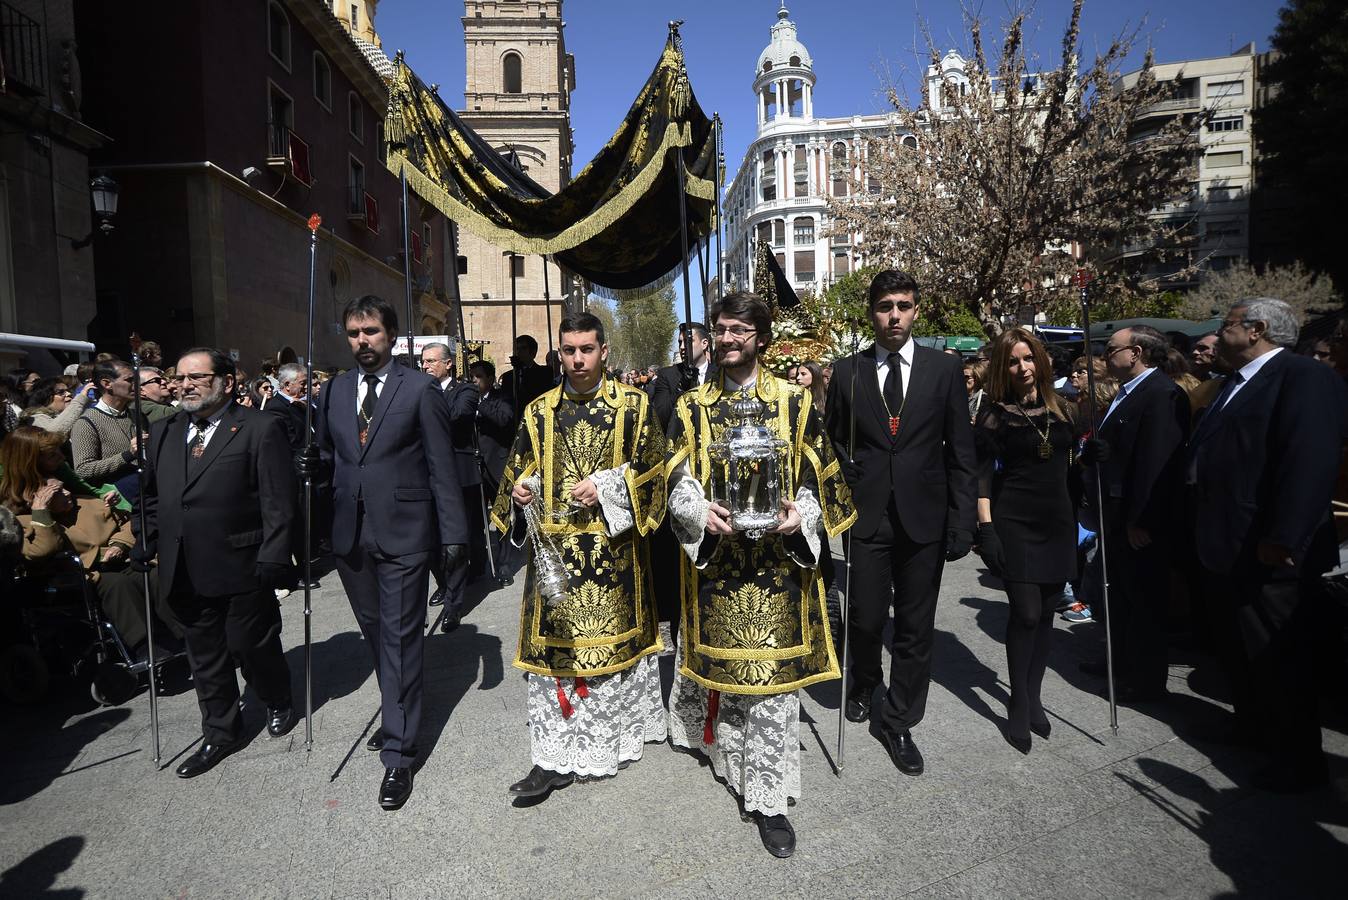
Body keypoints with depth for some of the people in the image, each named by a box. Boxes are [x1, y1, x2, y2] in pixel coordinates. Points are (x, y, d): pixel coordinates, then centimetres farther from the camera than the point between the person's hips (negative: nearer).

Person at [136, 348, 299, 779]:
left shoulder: (260, 429, -9)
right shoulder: (163, 433, 10)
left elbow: (278, 502, -13)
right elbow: (152, 497, 17)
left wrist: (272, 558, -16)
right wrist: (146, 544, 7)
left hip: (241, 569, -5)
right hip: (184, 573, 6)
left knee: (253, 646, 9)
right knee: (204, 656, 16)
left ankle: (278, 703, 36)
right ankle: (220, 733, 31)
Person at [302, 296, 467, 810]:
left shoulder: (420, 389, -4)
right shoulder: (333, 392, 10)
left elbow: (441, 467, -5)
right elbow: (330, 458, 16)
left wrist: (453, 533, -9)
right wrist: (314, 465, -8)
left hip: (403, 535, -5)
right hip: (351, 535, 5)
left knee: (400, 639, 0)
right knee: (374, 633, 17)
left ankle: (398, 754, 9)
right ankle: (399, 714, 38)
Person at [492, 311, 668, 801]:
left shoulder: (633, 404, 0)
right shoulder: (539, 411, 7)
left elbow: (653, 468, -1)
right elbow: (520, 471, 13)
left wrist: (608, 486, -15)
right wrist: (520, 489, -8)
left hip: (613, 547, -2)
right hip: (554, 545, 2)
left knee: (614, 637, 9)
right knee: (552, 642, 3)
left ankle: (615, 735, 31)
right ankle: (555, 755, 15)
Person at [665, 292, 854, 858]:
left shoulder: (795, 402, 2)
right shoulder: (691, 407, 6)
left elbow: (816, 477, 2)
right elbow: (678, 481, 0)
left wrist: (799, 516, -17)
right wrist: (701, 513, -20)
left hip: (778, 559, -1)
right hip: (713, 557, 1)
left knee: (773, 673, 2)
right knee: (716, 657, 15)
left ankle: (767, 799, 16)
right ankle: (713, 735, 47)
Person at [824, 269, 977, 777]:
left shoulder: (945, 370, 1)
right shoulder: (847, 372, 2)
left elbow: (961, 452, 1)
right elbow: (833, 441, 11)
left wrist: (962, 523, -3)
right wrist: (847, 485, 0)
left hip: (924, 518, 0)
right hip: (868, 516, 0)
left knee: (916, 628, 8)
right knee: (866, 619, 7)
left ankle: (899, 723, 26)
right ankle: (864, 683, 40)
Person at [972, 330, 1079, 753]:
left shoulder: (1062, 409, 8)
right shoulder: (996, 414, -5)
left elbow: (1071, 463, 16)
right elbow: (982, 474, -7)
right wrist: (986, 528, -13)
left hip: (1057, 522, 5)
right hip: (1014, 523, -4)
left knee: (1045, 612, 10)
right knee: (1026, 612, -6)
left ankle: (1033, 697, 26)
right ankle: (1018, 705, 12)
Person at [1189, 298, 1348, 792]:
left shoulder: (1306, 377, -14)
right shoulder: (1237, 384, 15)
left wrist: (1282, 540, -28)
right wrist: (1206, 537, 15)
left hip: (1267, 554, -9)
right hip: (1227, 548, 9)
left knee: (1280, 657, 4)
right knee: (1237, 647, 22)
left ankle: (1299, 759, 20)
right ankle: (1254, 726, 40)